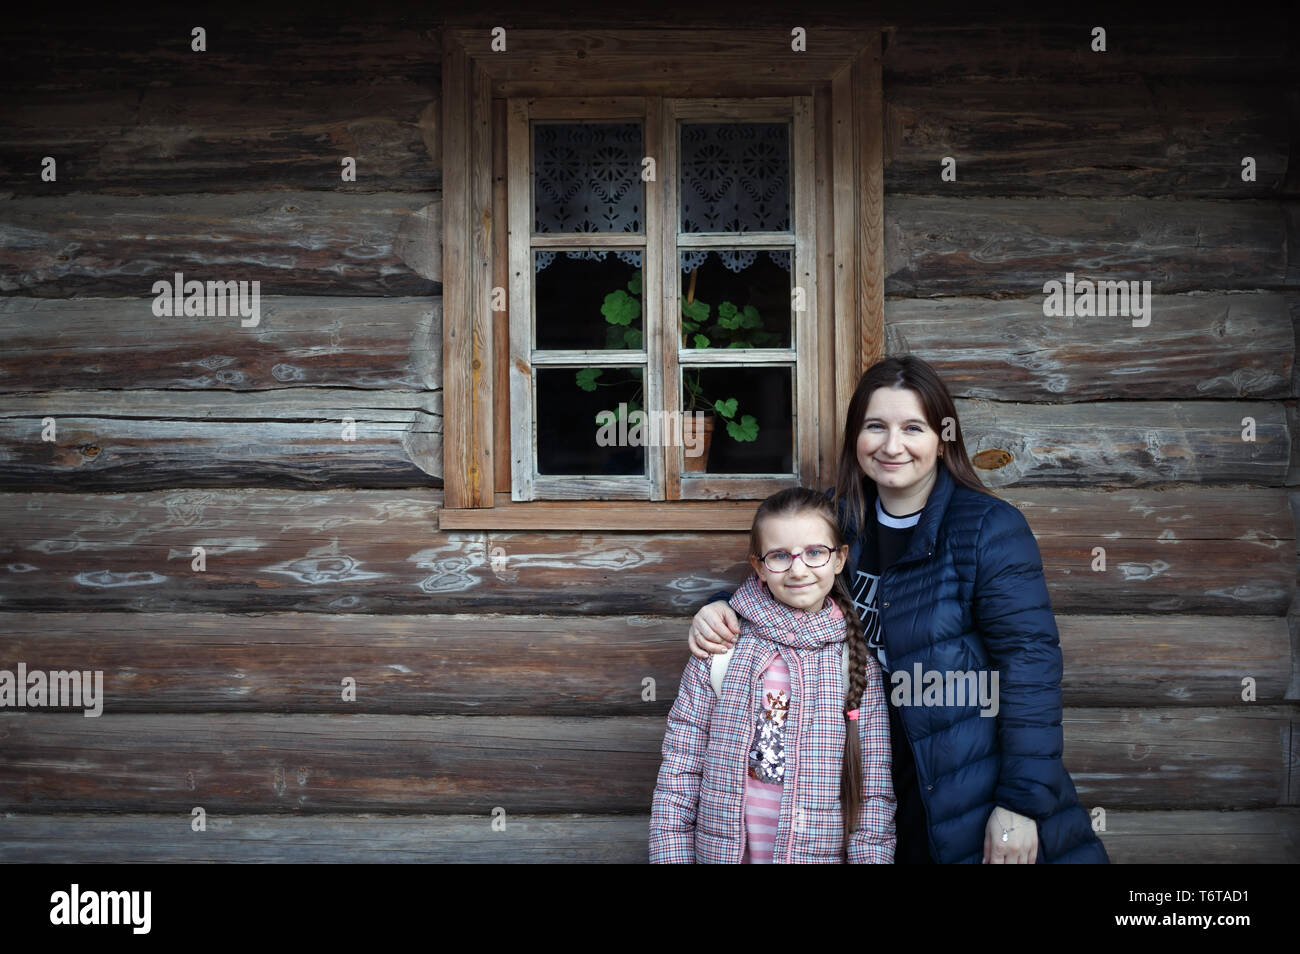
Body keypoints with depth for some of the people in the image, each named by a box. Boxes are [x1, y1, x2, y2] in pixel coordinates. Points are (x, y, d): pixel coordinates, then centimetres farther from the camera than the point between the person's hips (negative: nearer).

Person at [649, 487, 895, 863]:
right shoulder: (722, 649, -6)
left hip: (820, 854, 0)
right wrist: (672, 856, -8)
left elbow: (873, 794, -3)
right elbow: (679, 770, -4)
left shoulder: (858, 663, -4)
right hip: (721, 852, 0)